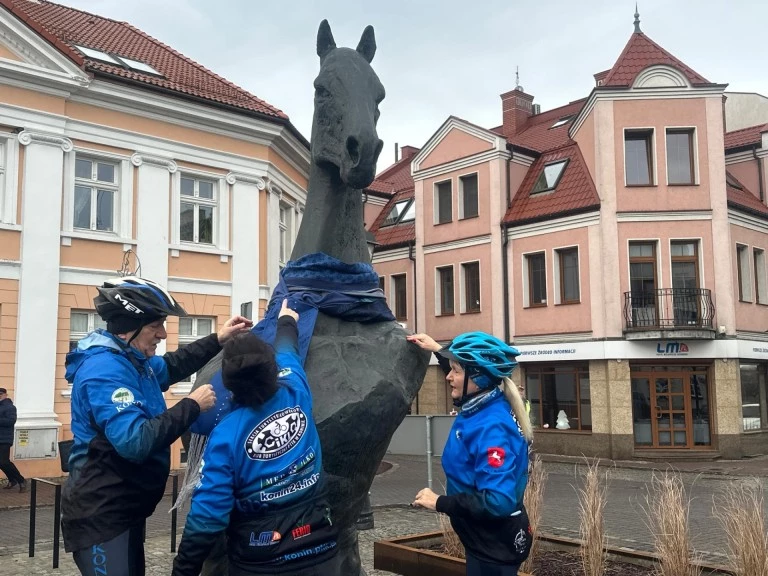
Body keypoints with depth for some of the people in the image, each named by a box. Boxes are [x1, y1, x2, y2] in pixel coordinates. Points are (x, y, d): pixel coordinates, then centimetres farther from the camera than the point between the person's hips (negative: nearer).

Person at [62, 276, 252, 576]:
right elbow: (135, 442, -34)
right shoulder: (105, 370, -24)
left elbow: (171, 367, 29)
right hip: (101, 515, -10)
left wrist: (217, 340, 21)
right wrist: (191, 406, -25)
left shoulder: (130, 360, 7)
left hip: (123, 509, 10)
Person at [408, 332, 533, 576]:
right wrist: (438, 350, 26)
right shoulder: (482, 408, -2)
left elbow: (498, 501, -35)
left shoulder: (492, 428, -29)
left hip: (495, 545, -9)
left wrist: (440, 502, -26)